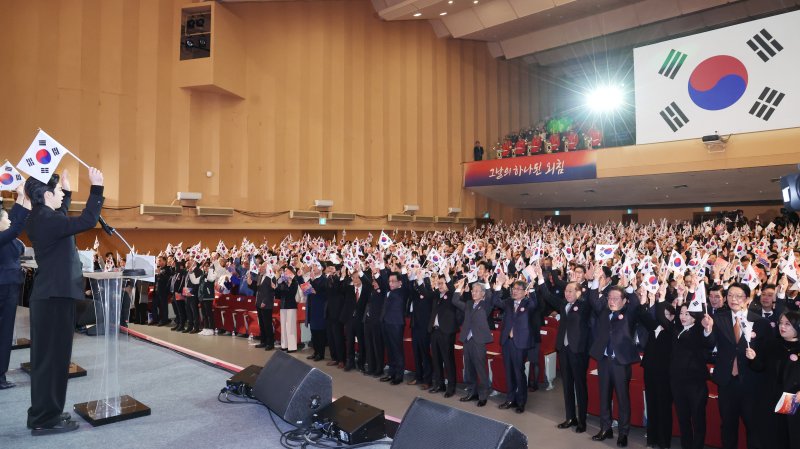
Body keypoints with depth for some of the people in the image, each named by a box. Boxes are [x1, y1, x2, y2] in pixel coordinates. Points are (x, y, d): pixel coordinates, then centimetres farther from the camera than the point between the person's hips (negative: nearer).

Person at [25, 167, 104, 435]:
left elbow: (62, 220, 33)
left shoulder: (40, 219, 11)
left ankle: (43, 414, 26)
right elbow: (86, 221, -27)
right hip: (56, 297, -10)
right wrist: (96, 187, -22)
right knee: (53, 357, -3)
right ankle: (45, 419, 6)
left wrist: (67, 190, 29)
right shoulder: (46, 220, -18)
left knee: (46, 356, 16)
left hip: (49, 296, 10)